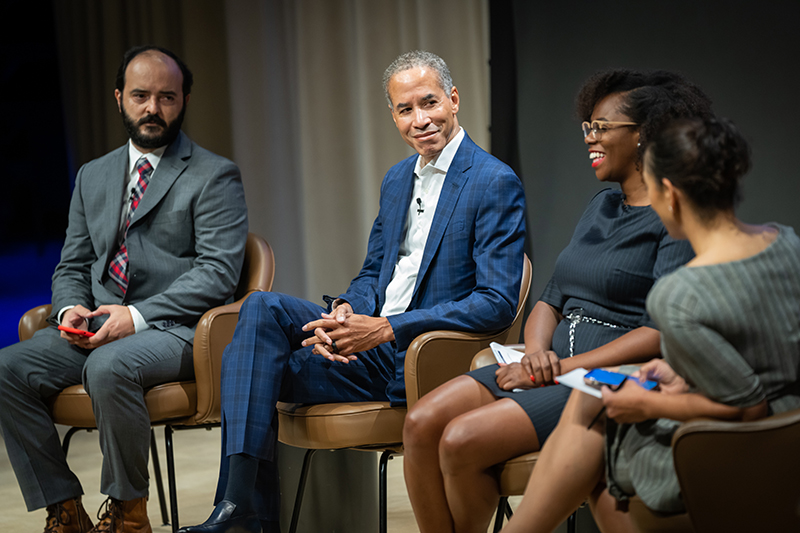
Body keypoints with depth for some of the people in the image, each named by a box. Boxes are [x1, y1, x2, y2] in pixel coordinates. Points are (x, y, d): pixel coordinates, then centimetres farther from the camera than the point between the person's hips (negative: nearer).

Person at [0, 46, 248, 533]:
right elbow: (72, 266, 21)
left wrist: (138, 316, -20)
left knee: (108, 368, -36)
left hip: (173, 329, -6)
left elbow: (217, 272, -9)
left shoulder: (214, 176, 2)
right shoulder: (93, 176, 21)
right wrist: (70, 309, -4)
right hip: (96, 327, 6)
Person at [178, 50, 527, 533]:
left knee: (261, 369, -20)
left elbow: (499, 303, -18)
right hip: (374, 337, 7)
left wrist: (386, 328, -22)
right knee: (262, 308, -17)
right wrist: (346, 312, -6)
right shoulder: (398, 179, 15)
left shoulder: (497, 184, -10)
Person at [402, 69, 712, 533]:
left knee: (463, 440, -25)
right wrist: (537, 352, -3)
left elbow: (662, 333, -16)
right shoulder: (601, 207, 19)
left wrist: (562, 368, -17)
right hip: (554, 367, 8)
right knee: (422, 424, -14)